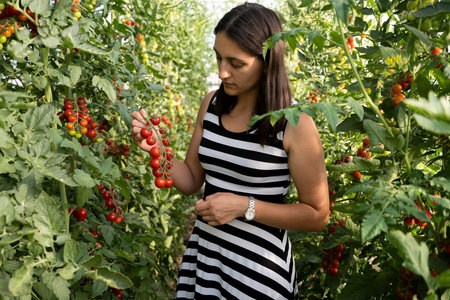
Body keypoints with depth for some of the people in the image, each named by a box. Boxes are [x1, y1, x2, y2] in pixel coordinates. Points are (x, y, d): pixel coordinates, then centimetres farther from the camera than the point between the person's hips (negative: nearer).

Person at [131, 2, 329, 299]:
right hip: (203, 252, 5)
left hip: (259, 269, -5)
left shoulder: (294, 123, -17)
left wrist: (244, 206, -20)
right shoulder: (212, 104, -1)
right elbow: (191, 182, 7)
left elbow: (318, 215, -11)